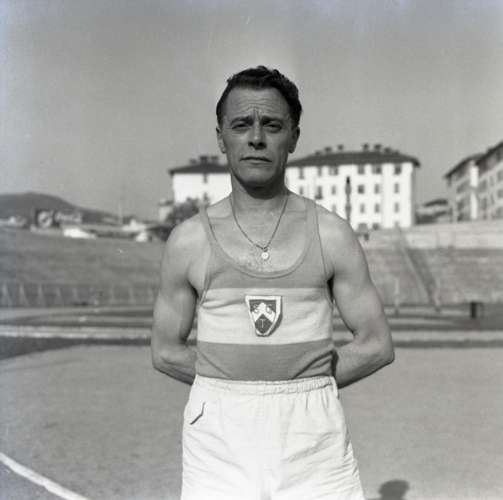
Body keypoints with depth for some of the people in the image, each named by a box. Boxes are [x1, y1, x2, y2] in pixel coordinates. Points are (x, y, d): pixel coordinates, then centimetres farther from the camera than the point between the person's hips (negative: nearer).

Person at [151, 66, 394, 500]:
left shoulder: (331, 234, 1)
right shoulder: (189, 240, 2)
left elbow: (377, 345, 4)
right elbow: (166, 351, 8)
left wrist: (304, 387, 3)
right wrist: (232, 387, 4)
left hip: (313, 433, 0)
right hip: (219, 436, 0)